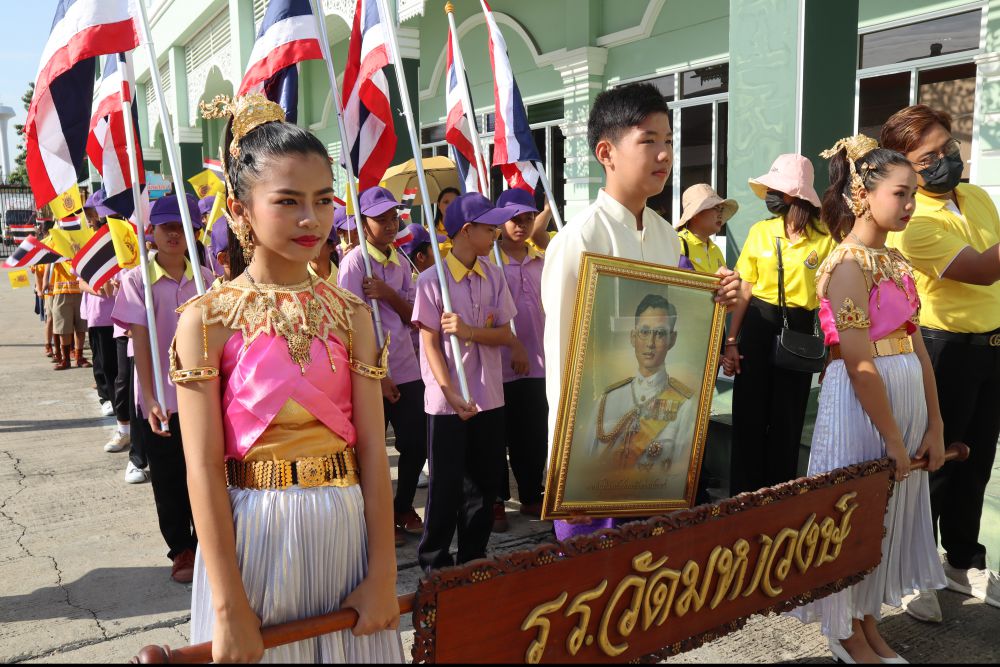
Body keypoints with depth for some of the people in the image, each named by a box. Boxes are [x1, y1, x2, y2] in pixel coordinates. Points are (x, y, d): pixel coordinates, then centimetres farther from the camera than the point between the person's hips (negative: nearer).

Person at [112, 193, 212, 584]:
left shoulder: (205, 278, 2)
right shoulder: (138, 280, -4)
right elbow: (140, 342, -8)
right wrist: (150, 398, -14)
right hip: (159, 399, -1)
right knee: (168, 479, 10)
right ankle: (182, 549, 26)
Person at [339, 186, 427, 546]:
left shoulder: (400, 263, 11)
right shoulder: (355, 261, -9)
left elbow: (411, 317, 5)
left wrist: (387, 294, -15)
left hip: (407, 370, 6)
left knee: (416, 442, 8)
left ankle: (403, 508, 29)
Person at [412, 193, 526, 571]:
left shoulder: (493, 276, 4)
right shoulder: (432, 280, -9)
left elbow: (505, 334, 1)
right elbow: (430, 344, -10)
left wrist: (469, 332, -19)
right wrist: (452, 394, -18)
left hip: (489, 398, 5)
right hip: (446, 402, -5)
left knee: (485, 481, 13)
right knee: (446, 484, 4)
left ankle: (473, 557, 29)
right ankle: (434, 560, 22)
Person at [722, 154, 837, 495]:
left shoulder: (825, 237, -5)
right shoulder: (760, 231, 1)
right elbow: (745, 291, 2)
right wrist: (731, 342, -3)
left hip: (799, 330, -1)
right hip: (758, 326, 1)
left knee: (788, 421, 8)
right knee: (748, 416, 4)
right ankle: (742, 496, 17)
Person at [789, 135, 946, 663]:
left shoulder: (896, 261, 10)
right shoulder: (848, 263, -16)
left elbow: (917, 347, 8)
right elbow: (859, 364, -20)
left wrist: (934, 424, 6)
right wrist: (892, 438, -16)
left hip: (906, 398, 8)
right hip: (860, 404, -8)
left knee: (887, 514, 17)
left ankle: (869, 621, 35)